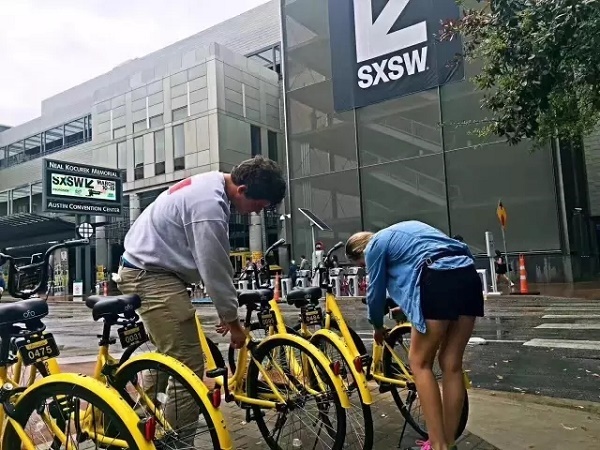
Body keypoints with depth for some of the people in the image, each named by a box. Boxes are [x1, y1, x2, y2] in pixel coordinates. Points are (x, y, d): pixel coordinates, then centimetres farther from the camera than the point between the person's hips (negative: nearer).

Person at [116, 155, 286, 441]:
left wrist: (226, 312, 15)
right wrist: (232, 319, -7)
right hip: (153, 277, -11)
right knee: (188, 366, -10)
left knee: (168, 354, 23)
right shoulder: (209, 204, -25)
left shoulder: (209, 185, 8)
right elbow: (215, 269, -21)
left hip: (144, 270, 11)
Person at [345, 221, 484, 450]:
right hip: (468, 276, 8)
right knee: (451, 364, 11)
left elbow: (375, 291, 16)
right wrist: (407, 305, 47)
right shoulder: (404, 230, 32)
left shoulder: (375, 246, 10)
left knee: (420, 363, 4)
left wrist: (377, 326, 33)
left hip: (439, 281, -8)